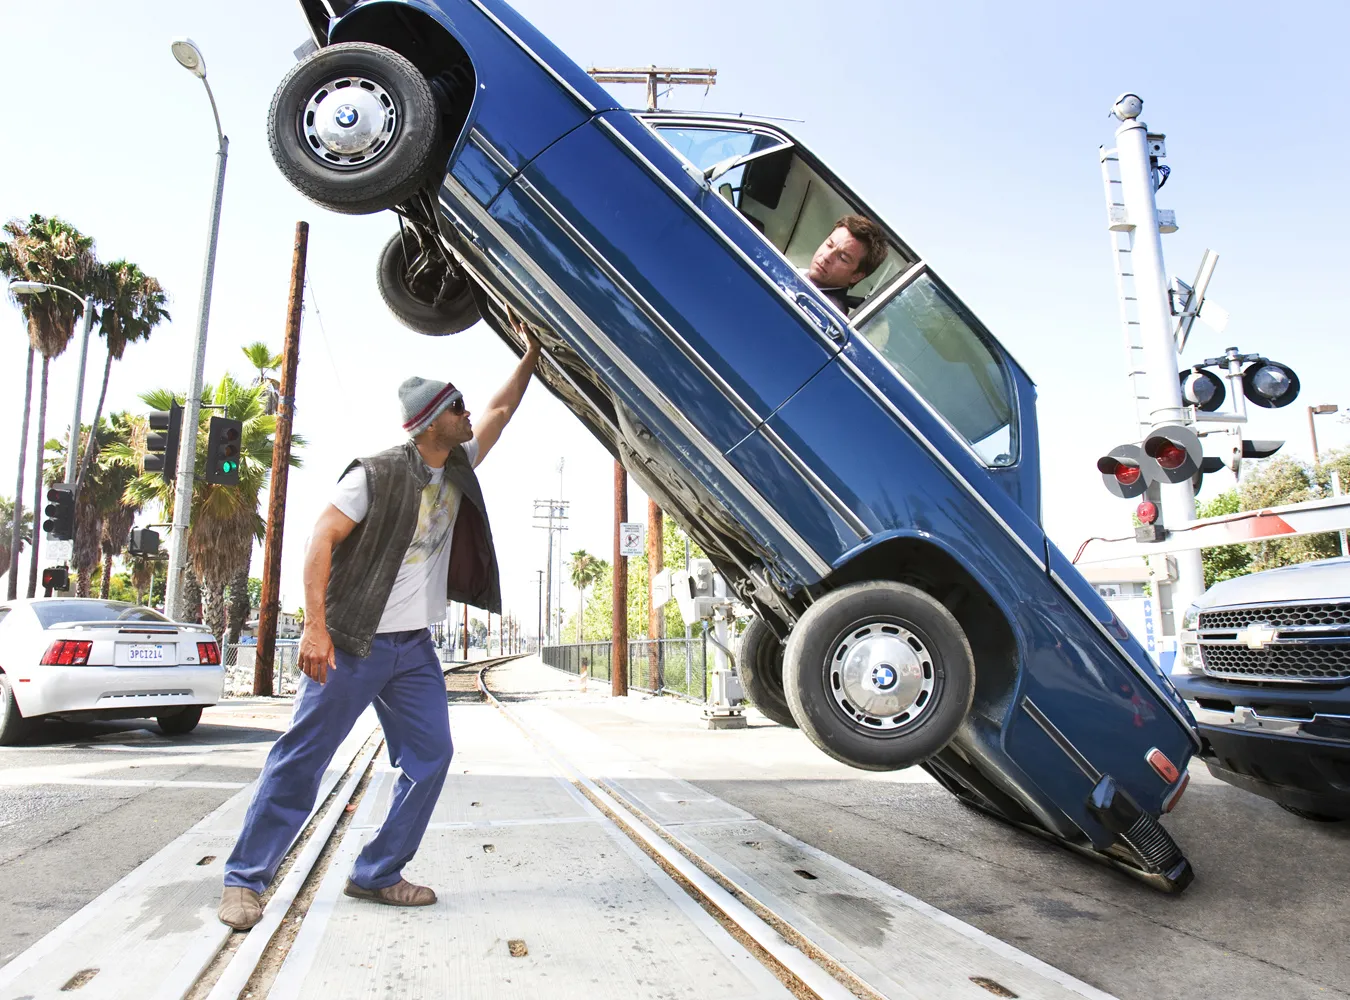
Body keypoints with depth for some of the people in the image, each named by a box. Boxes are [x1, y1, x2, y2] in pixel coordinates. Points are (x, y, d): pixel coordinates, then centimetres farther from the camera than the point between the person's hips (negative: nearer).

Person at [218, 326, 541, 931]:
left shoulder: (458, 469, 8)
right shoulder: (378, 474, -12)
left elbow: (501, 410, 18)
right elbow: (322, 539, -14)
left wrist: (532, 354, 17)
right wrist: (315, 627, -20)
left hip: (415, 648, 7)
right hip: (354, 644, -7)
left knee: (430, 757, 4)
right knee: (302, 758, 0)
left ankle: (377, 875, 16)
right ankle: (245, 879, 15)